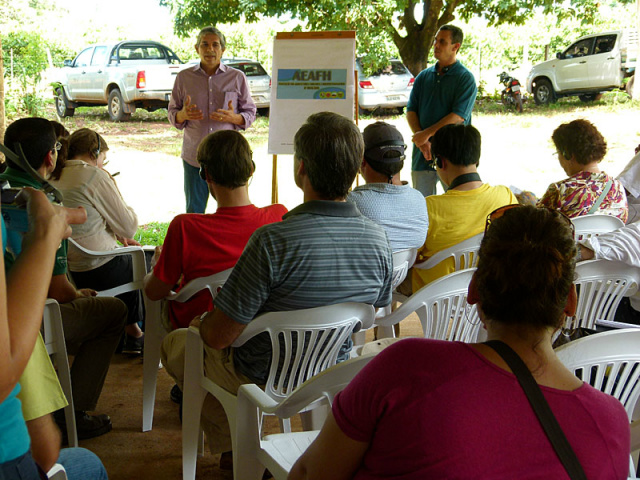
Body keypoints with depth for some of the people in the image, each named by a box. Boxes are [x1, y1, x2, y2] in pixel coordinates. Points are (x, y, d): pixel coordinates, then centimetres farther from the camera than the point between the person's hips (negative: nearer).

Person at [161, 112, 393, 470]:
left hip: (264, 381, -6)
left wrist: (202, 322, -1)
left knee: (175, 342, 23)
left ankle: (235, 448, 25)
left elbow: (219, 336, -25)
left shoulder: (273, 241, -33)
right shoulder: (379, 239, -16)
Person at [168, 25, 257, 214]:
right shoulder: (184, 77, 8)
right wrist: (183, 115, -13)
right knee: (193, 212, 5)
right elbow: (172, 114, 11)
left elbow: (250, 113, 8)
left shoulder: (237, 77, 6)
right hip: (194, 156, 1)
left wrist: (233, 118, -14)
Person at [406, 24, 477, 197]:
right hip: (422, 155, 4)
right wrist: (422, 141, -10)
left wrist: (426, 134, -16)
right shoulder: (423, 76, 12)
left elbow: (458, 116, -13)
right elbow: (411, 111, 6)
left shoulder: (465, 78, -3)